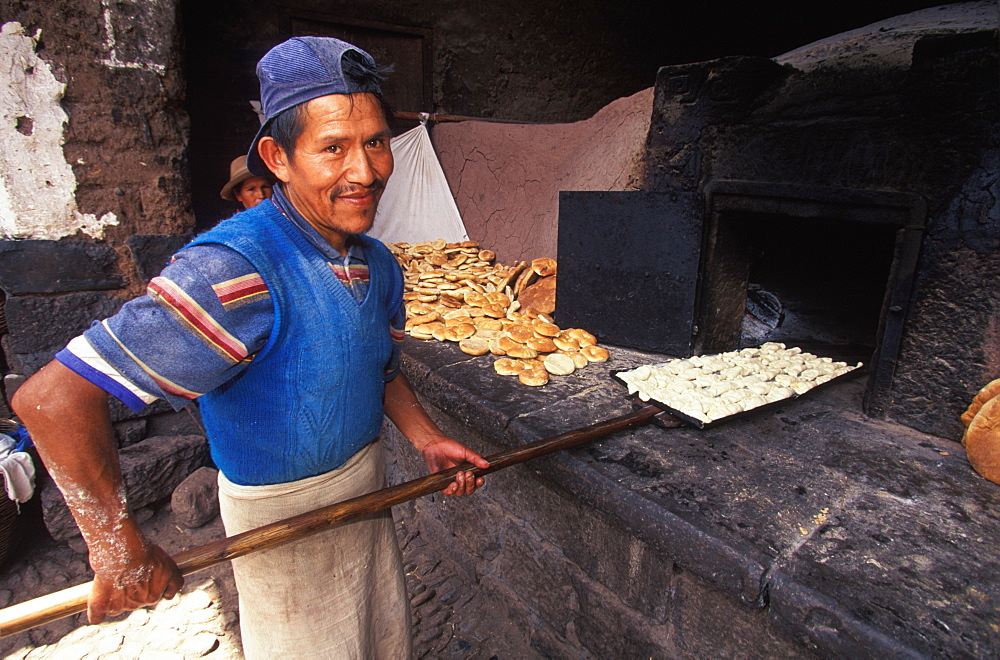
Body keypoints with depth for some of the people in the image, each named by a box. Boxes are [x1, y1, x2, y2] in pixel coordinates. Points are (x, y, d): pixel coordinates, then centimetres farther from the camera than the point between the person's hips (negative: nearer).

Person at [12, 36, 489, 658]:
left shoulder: (379, 266, -4)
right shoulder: (235, 269, -31)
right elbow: (55, 397, -32)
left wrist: (429, 440, 0)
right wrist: (119, 546, -25)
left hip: (367, 488, 7)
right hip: (283, 511, -6)